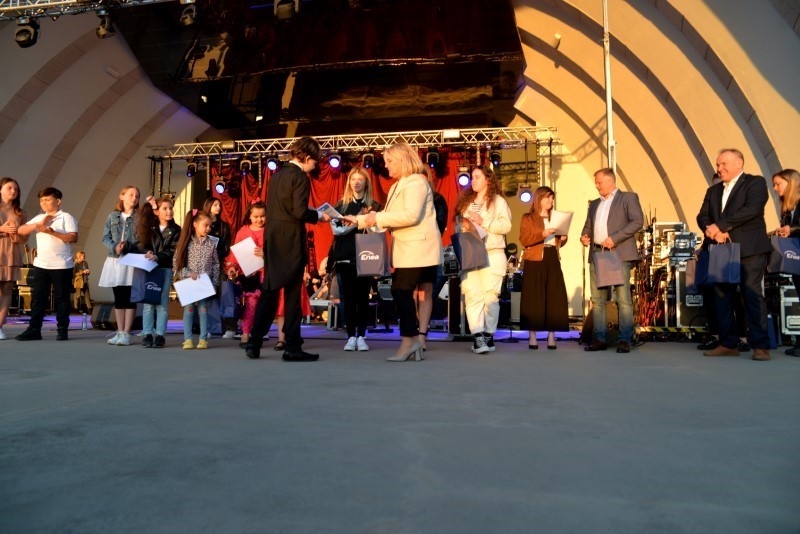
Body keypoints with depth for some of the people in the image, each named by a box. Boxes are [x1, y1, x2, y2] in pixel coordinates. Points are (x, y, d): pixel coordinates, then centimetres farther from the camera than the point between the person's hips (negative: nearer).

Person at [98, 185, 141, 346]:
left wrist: (128, 246, -18)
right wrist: (115, 248, -12)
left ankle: (126, 333, 1)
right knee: (118, 298, 8)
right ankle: (120, 332, 15)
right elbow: (105, 238, 6)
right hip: (115, 260, 4)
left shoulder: (140, 217, 1)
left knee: (129, 298, -3)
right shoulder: (113, 216, 11)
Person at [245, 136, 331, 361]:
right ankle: (292, 348, 5)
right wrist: (319, 216, -1)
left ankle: (254, 343, 15)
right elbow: (300, 212, -19)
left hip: (272, 238, 8)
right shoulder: (300, 177, -9)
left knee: (269, 291, 12)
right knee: (292, 294, -1)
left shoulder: (277, 175, 15)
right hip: (290, 241, -8)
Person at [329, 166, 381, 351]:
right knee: (348, 297, 2)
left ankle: (361, 336, 10)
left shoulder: (374, 206, 7)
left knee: (363, 296, 3)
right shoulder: (341, 205, 9)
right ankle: (351, 336, 8)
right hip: (345, 257, 1)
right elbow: (336, 229, -4)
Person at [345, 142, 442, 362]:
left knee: (402, 291, -12)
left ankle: (409, 340, -3)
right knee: (402, 292, 7)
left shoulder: (415, 182, -10)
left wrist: (378, 218, -19)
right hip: (407, 250, 10)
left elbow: (411, 215, -23)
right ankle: (412, 340, 13)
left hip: (418, 249, -10)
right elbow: (387, 217, 19)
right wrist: (358, 220, 11)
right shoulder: (397, 186, 21)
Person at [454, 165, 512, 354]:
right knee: (472, 294, -9)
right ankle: (477, 336, -11)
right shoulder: (465, 201, 20)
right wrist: (462, 228, 2)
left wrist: (483, 221, -11)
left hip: (492, 254, -3)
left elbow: (506, 225, -6)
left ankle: (489, 335, 6)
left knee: (490, 295, -3)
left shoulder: (498, 201, 5)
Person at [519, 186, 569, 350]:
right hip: (535, 261, -5)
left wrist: (563, 238, 3)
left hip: (553, 260, 5)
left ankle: (551, 336, 4)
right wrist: (542, 234, -20)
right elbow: (524, 240, -10)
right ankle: (532, 337, 0)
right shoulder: (528, 218, 3)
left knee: (554, 297, 0)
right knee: (534, 298, -6)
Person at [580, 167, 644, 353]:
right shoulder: (594, 204, 23)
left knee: (623, 299, -5)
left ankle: (625, 340, 0)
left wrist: (614, 238, -15)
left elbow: (637, 221, -7)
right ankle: (599, 339, 9)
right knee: (597, 299, 4)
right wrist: (584, 235, 3)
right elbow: (588, 225, 27)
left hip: (619, 254, -6)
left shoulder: (628, 198, 5)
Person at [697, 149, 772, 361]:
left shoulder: (755, 183, 2)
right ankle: (728, 344, 11)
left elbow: (751, 209, -15)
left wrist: (720, 226, -17)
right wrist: (712, 230, -12)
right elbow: (702, 216, 9)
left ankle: (761, 346, -2)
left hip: (749, 249, -6)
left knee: (752, 295, -7)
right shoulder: (713, 190, 20)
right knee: (722, 297, 4)